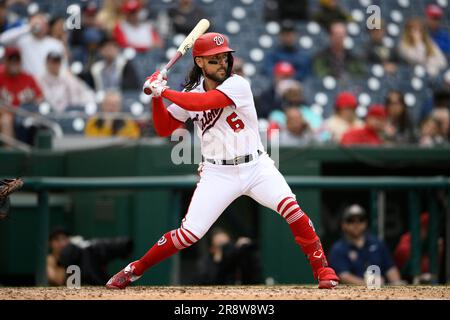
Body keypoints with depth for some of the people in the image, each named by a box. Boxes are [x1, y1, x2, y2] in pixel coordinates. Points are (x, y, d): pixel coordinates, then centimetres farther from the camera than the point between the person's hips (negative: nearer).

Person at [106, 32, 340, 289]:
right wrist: (157, 96, -6)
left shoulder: (238, 85, -12)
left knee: (289, 205, -26)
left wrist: (164, 91, -19)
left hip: (256, 166, -2)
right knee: (190, 233, -8)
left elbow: (202, 102, -27)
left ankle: (321, 267, -12)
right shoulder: (192, 92, 3)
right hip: (218, 173, 2)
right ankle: (135, 270, 11)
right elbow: (164, 129, 7)